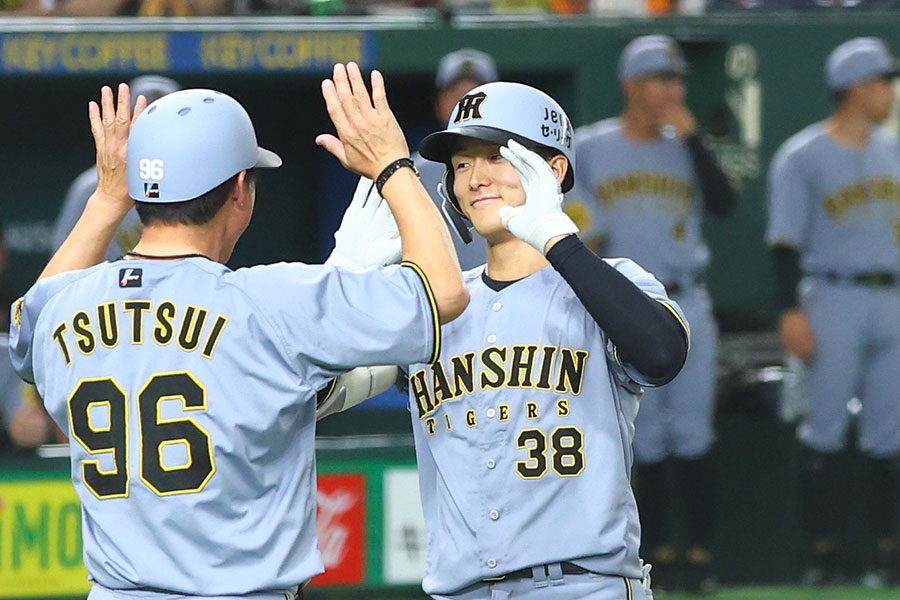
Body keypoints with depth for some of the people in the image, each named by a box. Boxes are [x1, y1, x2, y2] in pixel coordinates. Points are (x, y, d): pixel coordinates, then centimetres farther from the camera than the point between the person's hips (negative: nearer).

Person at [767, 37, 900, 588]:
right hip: (835, 299, -6)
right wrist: (792, 312, -16)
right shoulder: (802, 157, -4)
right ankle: (825, 550, -1)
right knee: (826, 432, -4)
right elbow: (785, 240, -8)